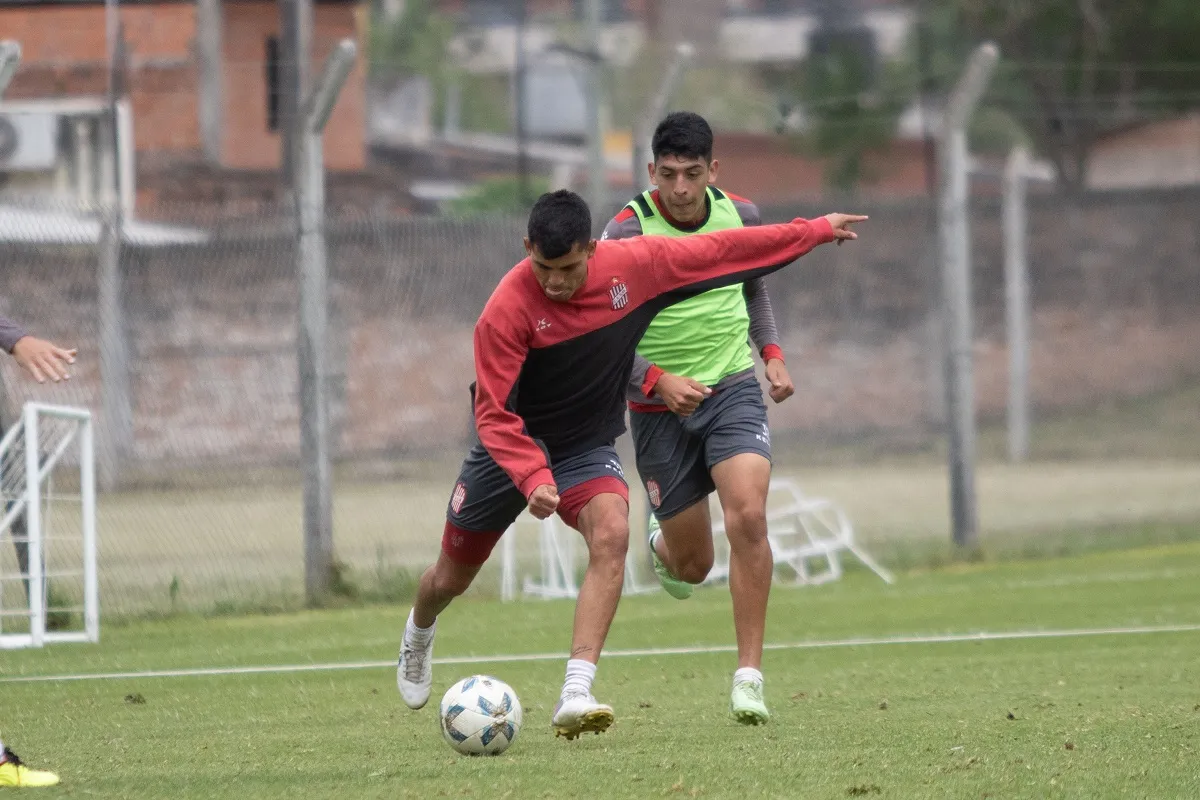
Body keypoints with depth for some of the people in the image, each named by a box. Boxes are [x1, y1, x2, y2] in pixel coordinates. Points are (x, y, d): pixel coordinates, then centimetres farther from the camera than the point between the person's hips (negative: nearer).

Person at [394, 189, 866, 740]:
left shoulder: (633, 264, -16)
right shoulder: (507, 311, -27)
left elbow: (720, 251, -3)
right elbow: (493, 414, -26)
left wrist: (816, 231, 3)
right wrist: (532, 477, -42)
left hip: (588, 447, 2)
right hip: (511, 448, -1)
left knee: (611, 534, -30)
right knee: (451, 579, 12)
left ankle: (575, 695, -37)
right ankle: (419, 633, 52)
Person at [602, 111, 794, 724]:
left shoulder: (740, 217, 0)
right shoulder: (626, 234, -14)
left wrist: (771, 352, 6)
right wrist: (659, 381, -26)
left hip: (733, 387, 2)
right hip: (660, 408, -2)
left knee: (747, 518, -22)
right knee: (693, 566, 4)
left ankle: (749, 674, -15)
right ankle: (664, 546, 45)